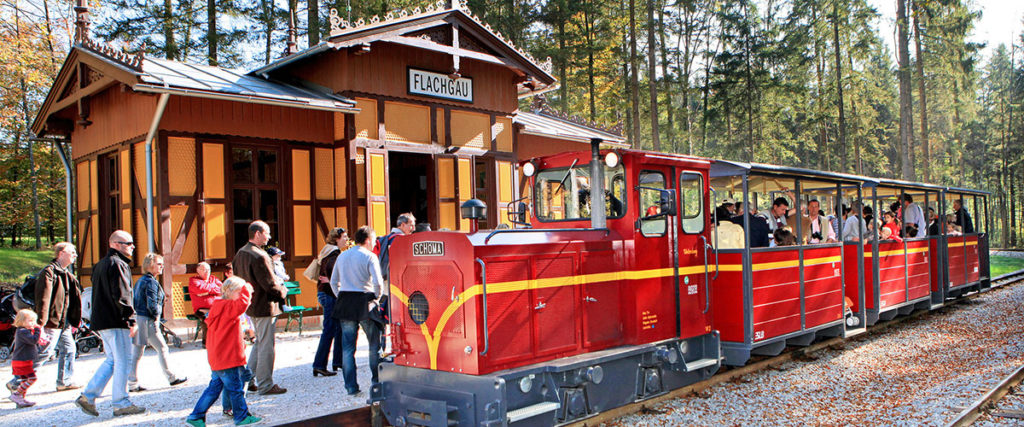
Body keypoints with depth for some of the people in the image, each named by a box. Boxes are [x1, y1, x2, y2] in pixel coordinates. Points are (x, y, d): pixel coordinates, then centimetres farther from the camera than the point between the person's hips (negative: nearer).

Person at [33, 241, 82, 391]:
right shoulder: (49, 272, -13)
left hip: (64, 323, 9)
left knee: (68, 349, 15)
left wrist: (74, 321, 17)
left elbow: (74, 299, 21)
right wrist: (41, 324, -25)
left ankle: (64, 382, 27)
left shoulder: (67, 275, 16)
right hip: (51, 323, -9)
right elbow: (43, 300, -20)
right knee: (44, 353, -8)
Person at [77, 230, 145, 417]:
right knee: (123, 361, -3)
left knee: (112, 360, 17)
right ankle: (121, 404, 2)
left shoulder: (100, 265, 19)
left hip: (101, 321, 10)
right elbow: (122, 295, -21)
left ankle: (88, 396, 14)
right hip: (116, 321, -10)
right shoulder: (118, 264, -13)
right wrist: (131, 319, -17)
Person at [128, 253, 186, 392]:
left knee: (137, 352, 9)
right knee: (162, 348, 2)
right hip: (147, 320, -9)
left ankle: (132, 383, 10)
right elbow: (152, 304, -21)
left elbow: (135, 299, 19)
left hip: (138, 318, 9)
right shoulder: (151, 282, -14)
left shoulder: (140, 280, 15)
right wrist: (156, 315, -6)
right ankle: (171, 377, 11)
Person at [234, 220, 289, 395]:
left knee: (259, 343, 21)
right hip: (264, 306, -10)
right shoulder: (259, 256, -23)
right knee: (266, 345, -1)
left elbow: (235, 273, 17)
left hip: (250, 304, 10)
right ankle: (265, 385, 7)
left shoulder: (241, 253, 7)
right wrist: (283, 291, -4)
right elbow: (270, 284, -22)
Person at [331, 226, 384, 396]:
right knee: (375, 344, 10)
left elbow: (334, 282, 14)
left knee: (347, 346, 7)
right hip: (364, 302, -5)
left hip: (345, 303, 5)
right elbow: (378, 282, -16)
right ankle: (377, 380, 16)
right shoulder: (369, 256, -7)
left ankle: (350, 386, 7)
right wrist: (376, 298, 0)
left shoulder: (342, 256, 12)